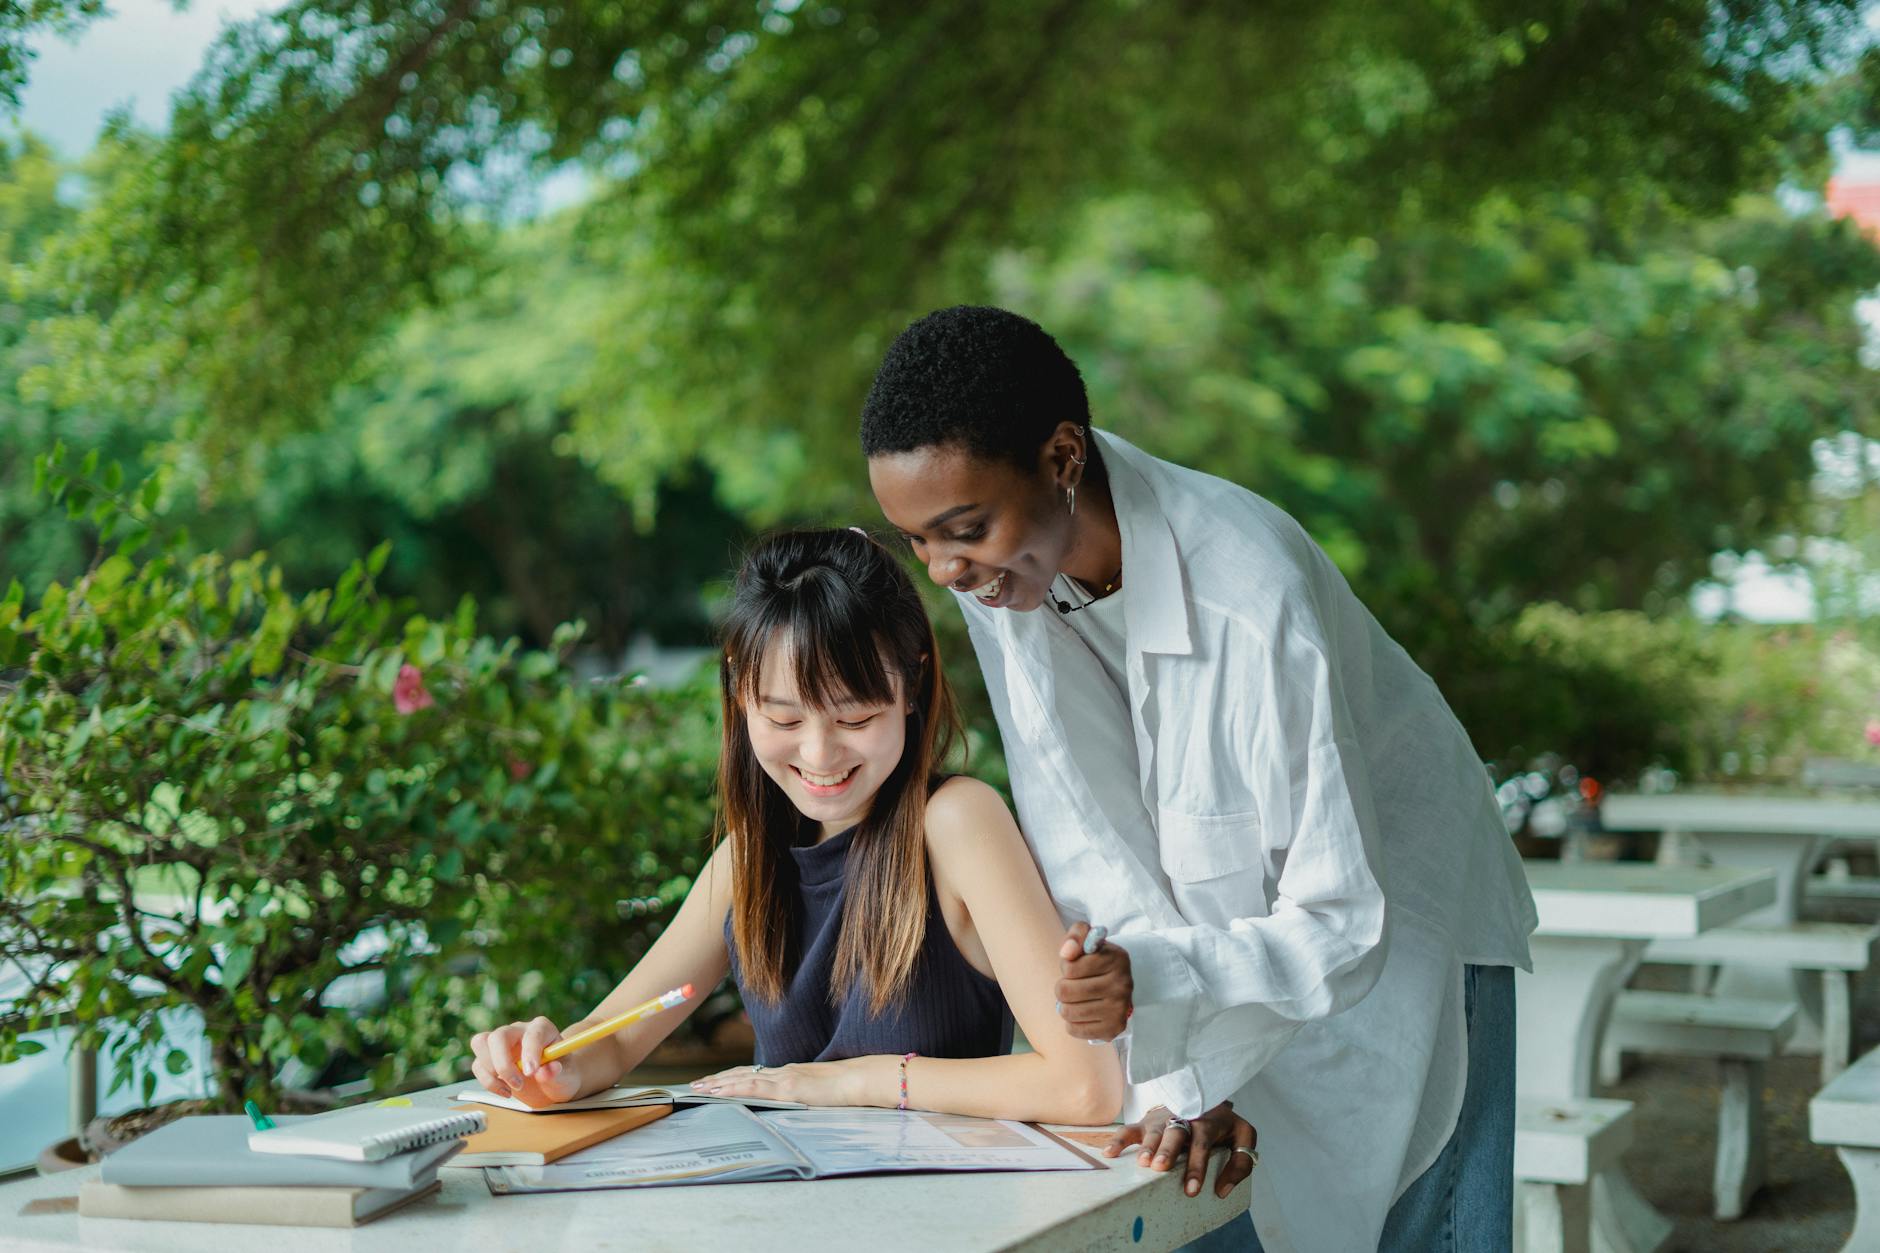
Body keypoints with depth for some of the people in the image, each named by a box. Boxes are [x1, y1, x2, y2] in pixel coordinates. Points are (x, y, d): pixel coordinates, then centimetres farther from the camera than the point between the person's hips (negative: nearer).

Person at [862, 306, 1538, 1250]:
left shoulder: (1253, 598, -34)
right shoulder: (997, 569, -18)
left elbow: (1341, 932, -30)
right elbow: (1088, 845, -16)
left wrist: (1153, 978, -47)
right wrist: (1178, 1085, -22)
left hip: (1397, 933, -4)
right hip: (1223, 933, 4)